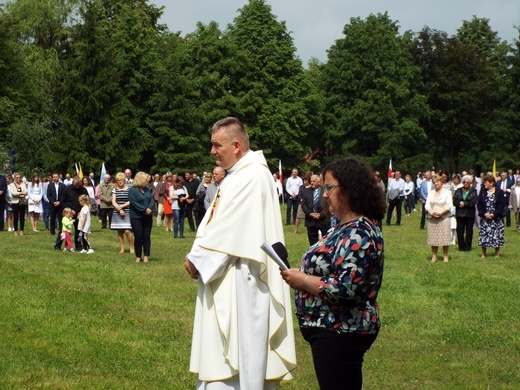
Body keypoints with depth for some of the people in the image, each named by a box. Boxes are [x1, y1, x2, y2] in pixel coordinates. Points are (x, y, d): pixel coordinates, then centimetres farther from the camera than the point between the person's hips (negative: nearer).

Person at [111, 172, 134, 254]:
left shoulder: (129, 190, 1)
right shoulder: (115, 190, 8)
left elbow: (130, 201, -4)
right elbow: (113, 202, 1)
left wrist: (122, 206, -12)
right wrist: (119, 210, -12)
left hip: (127, 213, -3)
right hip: (117, 213, 3)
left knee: (127, 231, -12)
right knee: (119, 231, 5)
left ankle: (131, 248, 1)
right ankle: (122, 248, 12)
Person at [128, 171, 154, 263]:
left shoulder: (146, 189, 11)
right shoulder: (132, 190, -10)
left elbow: (151, 199, 6)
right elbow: (134, 203, -19)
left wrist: (150, 209, -13)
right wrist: (145, 210, -20)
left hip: (147, 217, 6)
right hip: (136, 217, -6)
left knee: (146, 237, 4)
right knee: (138, 237, -1)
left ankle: (146, 256, 9)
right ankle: (138, 256, 9)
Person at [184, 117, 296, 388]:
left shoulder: (252, 177, -17)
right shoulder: (237, 175, 15)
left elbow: (229, 227, -20)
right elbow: (213, 222, 14)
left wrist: (197, 258, -12)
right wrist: (197, 256, 1)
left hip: (240, 280, -10)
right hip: (226, 277, 10)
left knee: (239, 343, -4)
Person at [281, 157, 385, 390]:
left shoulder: (358, 234, -21)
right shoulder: (349, 227, 12)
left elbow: (344, 289, -29)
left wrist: (302, 280, -19)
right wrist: (302, 274, 8)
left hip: (340, 334, -11)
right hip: (337, 330, 11)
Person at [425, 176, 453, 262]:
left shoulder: (447, 192, 1)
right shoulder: (431, 193, 14)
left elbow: (449, 205, -7)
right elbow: (427, 204, 8)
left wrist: (441, 213, -17)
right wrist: (431, 212, -12)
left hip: (444, 217, -4)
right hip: (432, 218, 4)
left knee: (444, 237, -4)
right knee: (433, 237, 3)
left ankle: (446, 256, 4)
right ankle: (434, 255, 9)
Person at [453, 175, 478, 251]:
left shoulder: (473, 191, 4)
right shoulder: (458, 191, 11)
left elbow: (473, 202, -9)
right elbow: (454, 201, 0)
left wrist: (464, 204, -13)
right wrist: (460, 203, -17)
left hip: (469, 214, -2)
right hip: (460, 214, 2)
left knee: (469, 231, 2)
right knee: (460, 231, -1)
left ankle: (468, 247, 9)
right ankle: (461, 247, 7)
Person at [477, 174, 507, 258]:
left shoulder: (499, 192, -3)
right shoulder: (482, 191, 5)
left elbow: (502, 204, -6)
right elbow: (479, 204, 3)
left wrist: (494, 214, -15)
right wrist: (484, 214, -11)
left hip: (496, 218, -2)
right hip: (484, 218, 2)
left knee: (496, 235, 0)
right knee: (484, 235, 0)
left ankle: (497, 253, 12)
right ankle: (484, 253, 9)